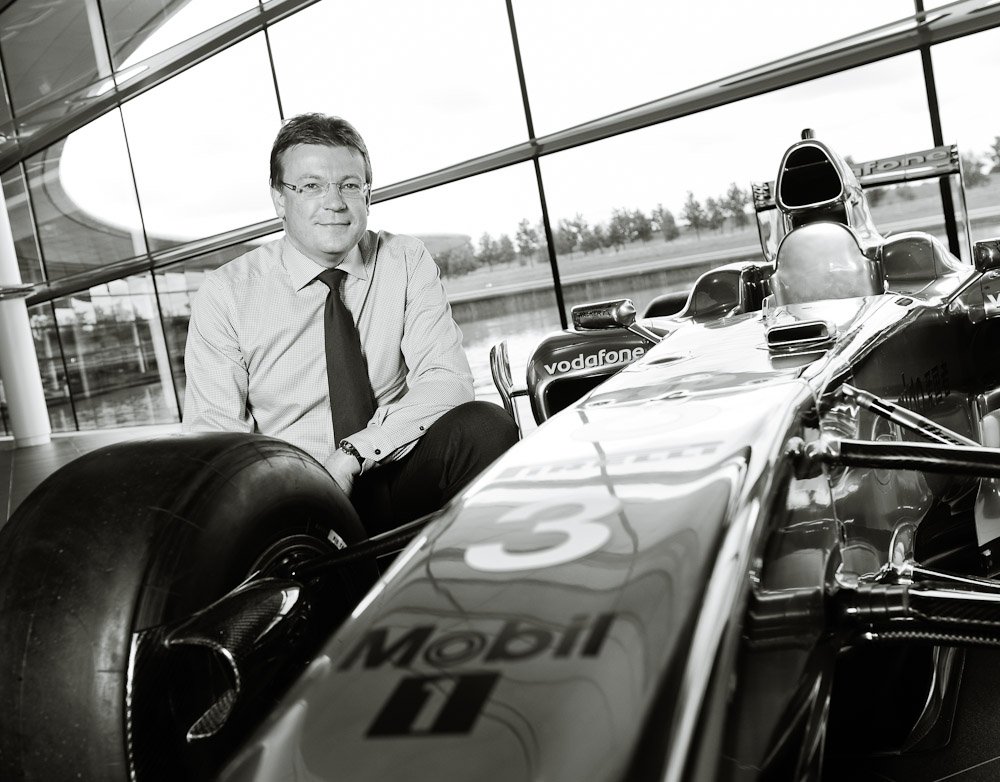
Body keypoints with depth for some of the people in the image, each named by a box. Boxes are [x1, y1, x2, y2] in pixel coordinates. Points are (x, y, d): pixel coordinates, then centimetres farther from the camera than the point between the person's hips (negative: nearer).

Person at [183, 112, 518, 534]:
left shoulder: (408, 261, 4)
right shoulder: (224, 294, 0)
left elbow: (447, 380, -7)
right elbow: (213, 428, -5)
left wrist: (353, 454, -22)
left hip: (403, 475, 2)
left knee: (486, 425, -26)